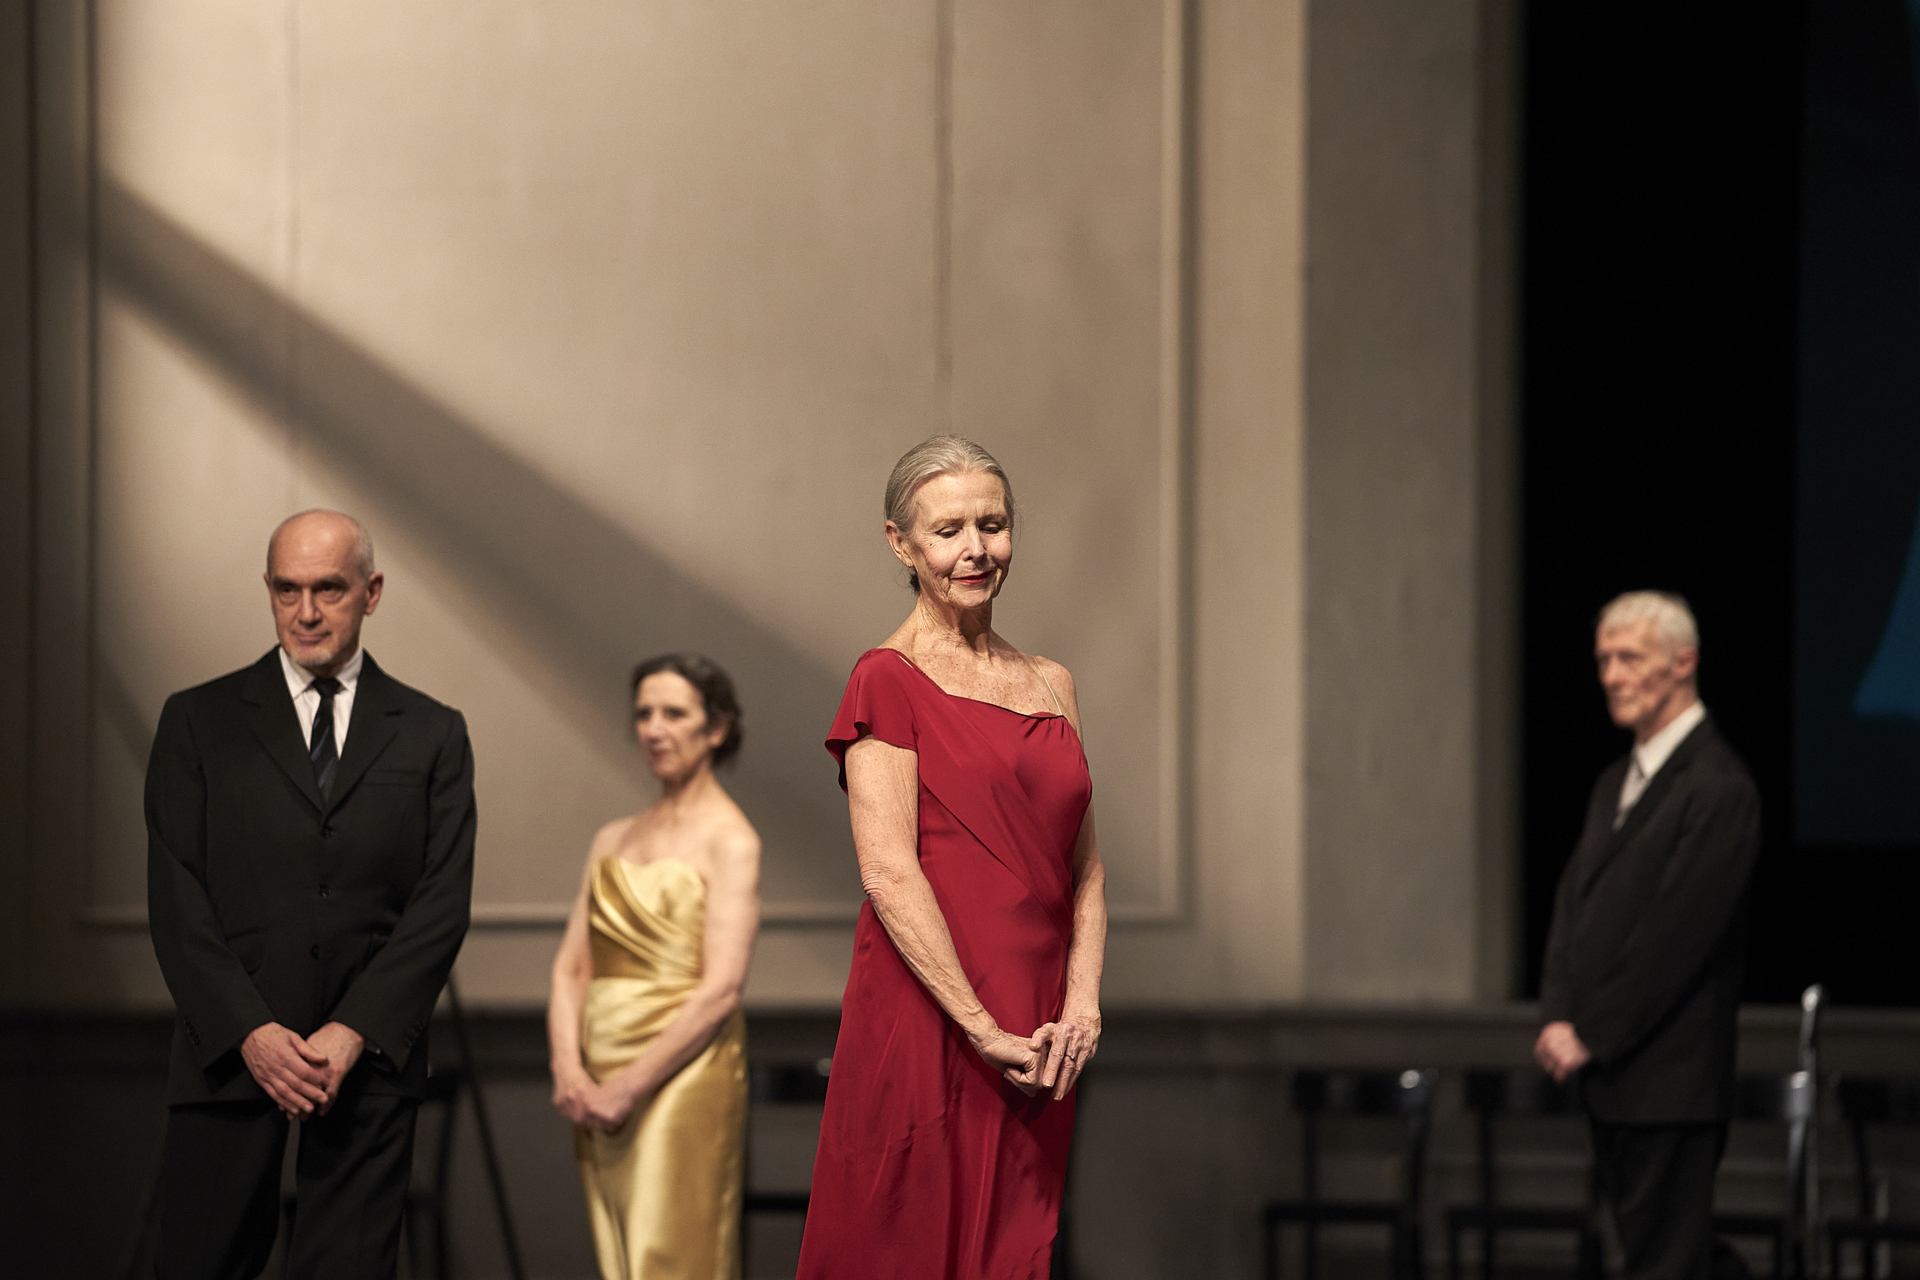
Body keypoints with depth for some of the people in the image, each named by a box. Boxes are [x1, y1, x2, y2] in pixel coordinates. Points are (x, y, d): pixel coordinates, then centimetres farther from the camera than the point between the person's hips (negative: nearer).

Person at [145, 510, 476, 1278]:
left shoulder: (431, 735, 10)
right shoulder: (199, 723, 8)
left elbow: (443, 904, 2)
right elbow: (176, 899, 1)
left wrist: (355, 1034, -10)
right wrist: (249, 1031, -11)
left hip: (369, 1055, 0)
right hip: (228, 1050, 0)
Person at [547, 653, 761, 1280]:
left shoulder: (728, 840, -4)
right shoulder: (614, 839, 16)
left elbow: (721, 990, -13)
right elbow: (571, 965, 11)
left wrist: (630, 1087, -15)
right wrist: (568, 1068, -6)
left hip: (681, 1080, -6)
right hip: (600, 1088, 7)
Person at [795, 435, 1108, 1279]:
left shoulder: (1049, 685, 15)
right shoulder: (889, 680, -4)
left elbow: (1084, 868, 14)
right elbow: (889, 872, -12)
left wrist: (1082, 1004, -2)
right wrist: (984, 1028, -16)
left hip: (1037, 1039, 6)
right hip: (925, 1020, -6)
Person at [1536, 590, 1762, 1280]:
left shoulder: (1718, 789, -13)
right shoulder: (1616, 782, 17)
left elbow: (1678, 931, -17)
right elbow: (1574, 902, 13)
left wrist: (1593, 1036, -14)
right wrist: (1558, 1017, -1)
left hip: (1669, 1084, -9)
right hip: (1607, 1070, 9)